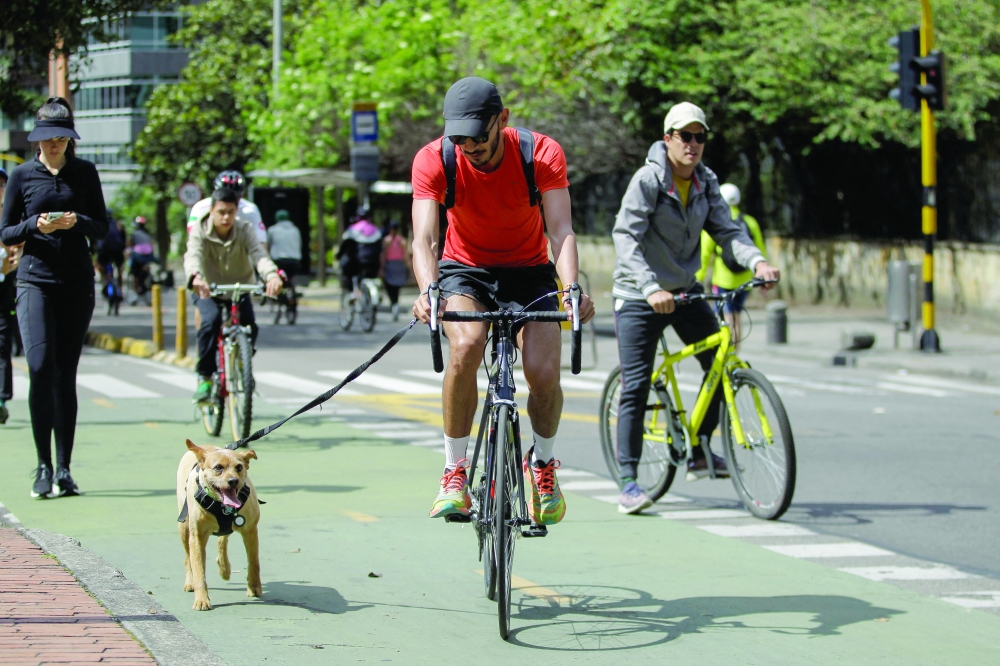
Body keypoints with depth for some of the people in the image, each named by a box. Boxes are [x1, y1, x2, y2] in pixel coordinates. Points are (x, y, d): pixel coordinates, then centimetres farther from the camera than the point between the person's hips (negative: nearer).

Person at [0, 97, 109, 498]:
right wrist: (35, 226, -12)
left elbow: (102, 228, 9)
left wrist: (77, 221, -12)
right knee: (40, 366, -15)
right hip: (35, 281, -1)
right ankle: (44, 466, -8)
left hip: (77, 284, 1)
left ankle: (64, 468, 10)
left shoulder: (85, 174, 8)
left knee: (66, 375, 3)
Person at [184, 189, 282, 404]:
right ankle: (204, 377, -17)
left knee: (249, 327, -21)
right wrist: (195, 277, -58)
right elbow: (193, 256, -35)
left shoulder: (244, 230, -14)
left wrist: (272, 275, -53)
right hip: (209, 290, -2)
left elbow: (258, 254, -31)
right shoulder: (200, 231, -16)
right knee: (211, 320, -30)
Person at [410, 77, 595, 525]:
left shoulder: (542, 154, -21)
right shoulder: (433, 160, -21)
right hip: (466, 268, 0)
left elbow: (561, 230, -27)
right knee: (466, 347, -31)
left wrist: (572, 288, -46)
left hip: (529, 269, 0)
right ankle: (455, 472, -16)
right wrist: (427, 290, -49)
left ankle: (542, 463, 13)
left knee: (544, 372, -19)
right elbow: (424, 237, -29)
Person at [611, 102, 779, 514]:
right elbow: (626, 237, -24)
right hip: (639, 295, -6)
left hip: (685, 291, 6)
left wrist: (757, 262, -25)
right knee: (636, 386, -8)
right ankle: (628, 482, -3)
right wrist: (650, 287, -36)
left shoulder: (706, 184, 2)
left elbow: (726, 231, -5)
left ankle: (700, 452, 15)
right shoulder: (648, 180, -16)